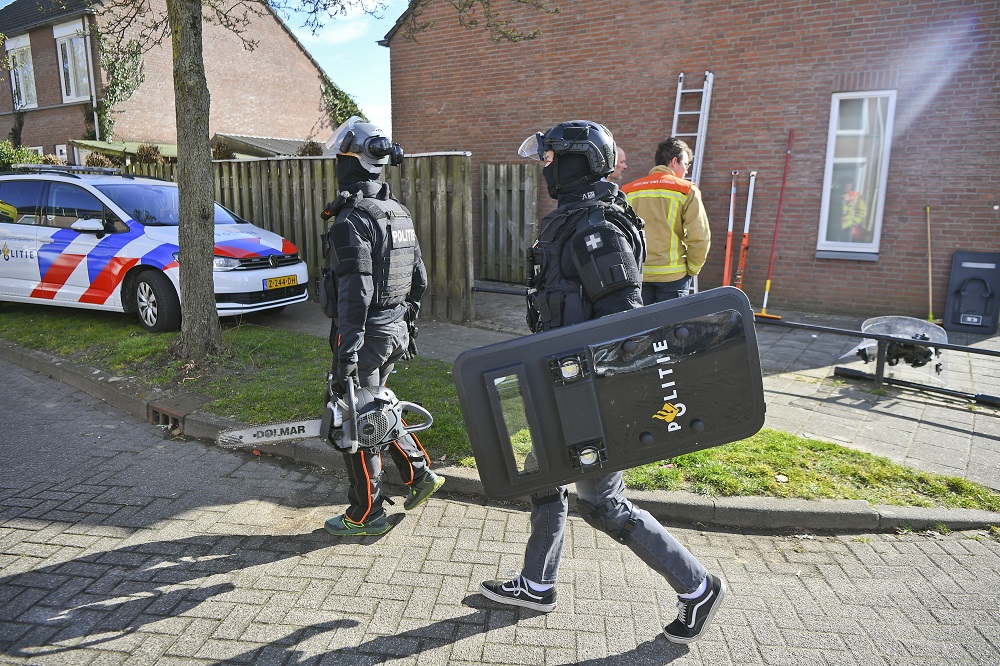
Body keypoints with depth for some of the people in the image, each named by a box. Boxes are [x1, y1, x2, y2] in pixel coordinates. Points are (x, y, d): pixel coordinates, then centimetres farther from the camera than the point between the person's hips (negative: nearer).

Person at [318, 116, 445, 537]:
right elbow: (418, 278, 14)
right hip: (395, 329, 9)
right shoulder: (399, 213, 9)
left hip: (364, 335, -9)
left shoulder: (352, 221, -19)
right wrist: (407, 323, 23)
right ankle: (419, 473, 28)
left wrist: (346, 357, -23)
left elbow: (355, 293, -24)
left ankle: (366, 516, 18)